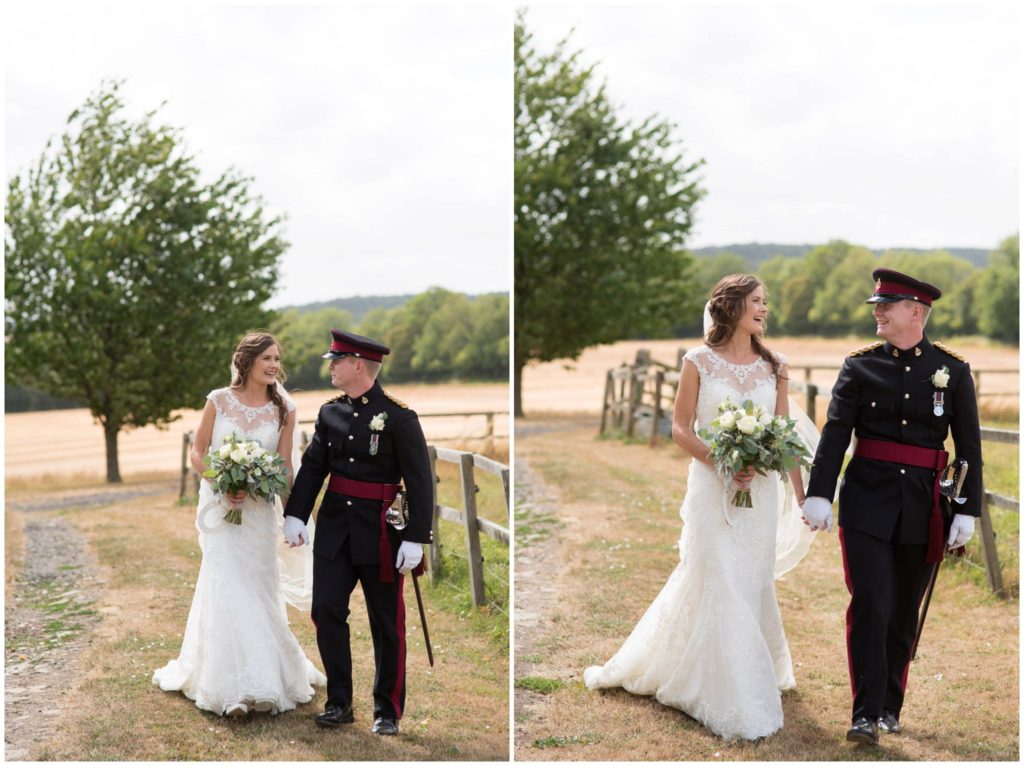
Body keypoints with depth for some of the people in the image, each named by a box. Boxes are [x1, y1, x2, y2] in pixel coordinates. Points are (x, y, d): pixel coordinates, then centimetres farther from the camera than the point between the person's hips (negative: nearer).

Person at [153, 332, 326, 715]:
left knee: (257, 590, 7)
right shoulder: (219, 401, -3)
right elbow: (197, 452, 1)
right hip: (219, 506, -1)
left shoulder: (283, 410, 0)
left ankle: (263, 677, 23)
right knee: (227, 587, -6)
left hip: (259, 508, 1)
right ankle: (235, 686, -1)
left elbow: (284, 467, 2)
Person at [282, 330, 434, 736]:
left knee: (386, 623, 6)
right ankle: (339, 703, 14)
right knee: (326, 610, 1)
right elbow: (312, 466, 6)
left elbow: (420, 482, -12)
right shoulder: (330, 412, 5)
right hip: (334, 527, 5)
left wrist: (415, 538, -16)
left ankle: (388, 711, 17)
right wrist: (295, 514, -6)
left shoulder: (398, 417, -12)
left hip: (380, 534, -5)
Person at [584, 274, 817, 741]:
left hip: (762, 489, 3)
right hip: (712, 487, -3)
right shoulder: (699, 362, -3)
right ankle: (733, 704, 6)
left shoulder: (773, 367, 6)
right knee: (717, 586, -3)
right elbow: (680, 428, -3)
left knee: (753, 584, 8)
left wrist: (802, 496, 5)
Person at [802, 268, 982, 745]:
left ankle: (890, 707, 26)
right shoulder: (860, 366, 1)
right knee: (869, 604, -10)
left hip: (923, 509, 1)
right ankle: (866, 714, -6)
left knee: (904, 613, 11)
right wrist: (819, 493, -16)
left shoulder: (953, 371, 2)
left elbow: (969, 446, 3)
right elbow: (835, 433, -5)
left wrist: (967, 511, -3)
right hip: (867, 504, -1)